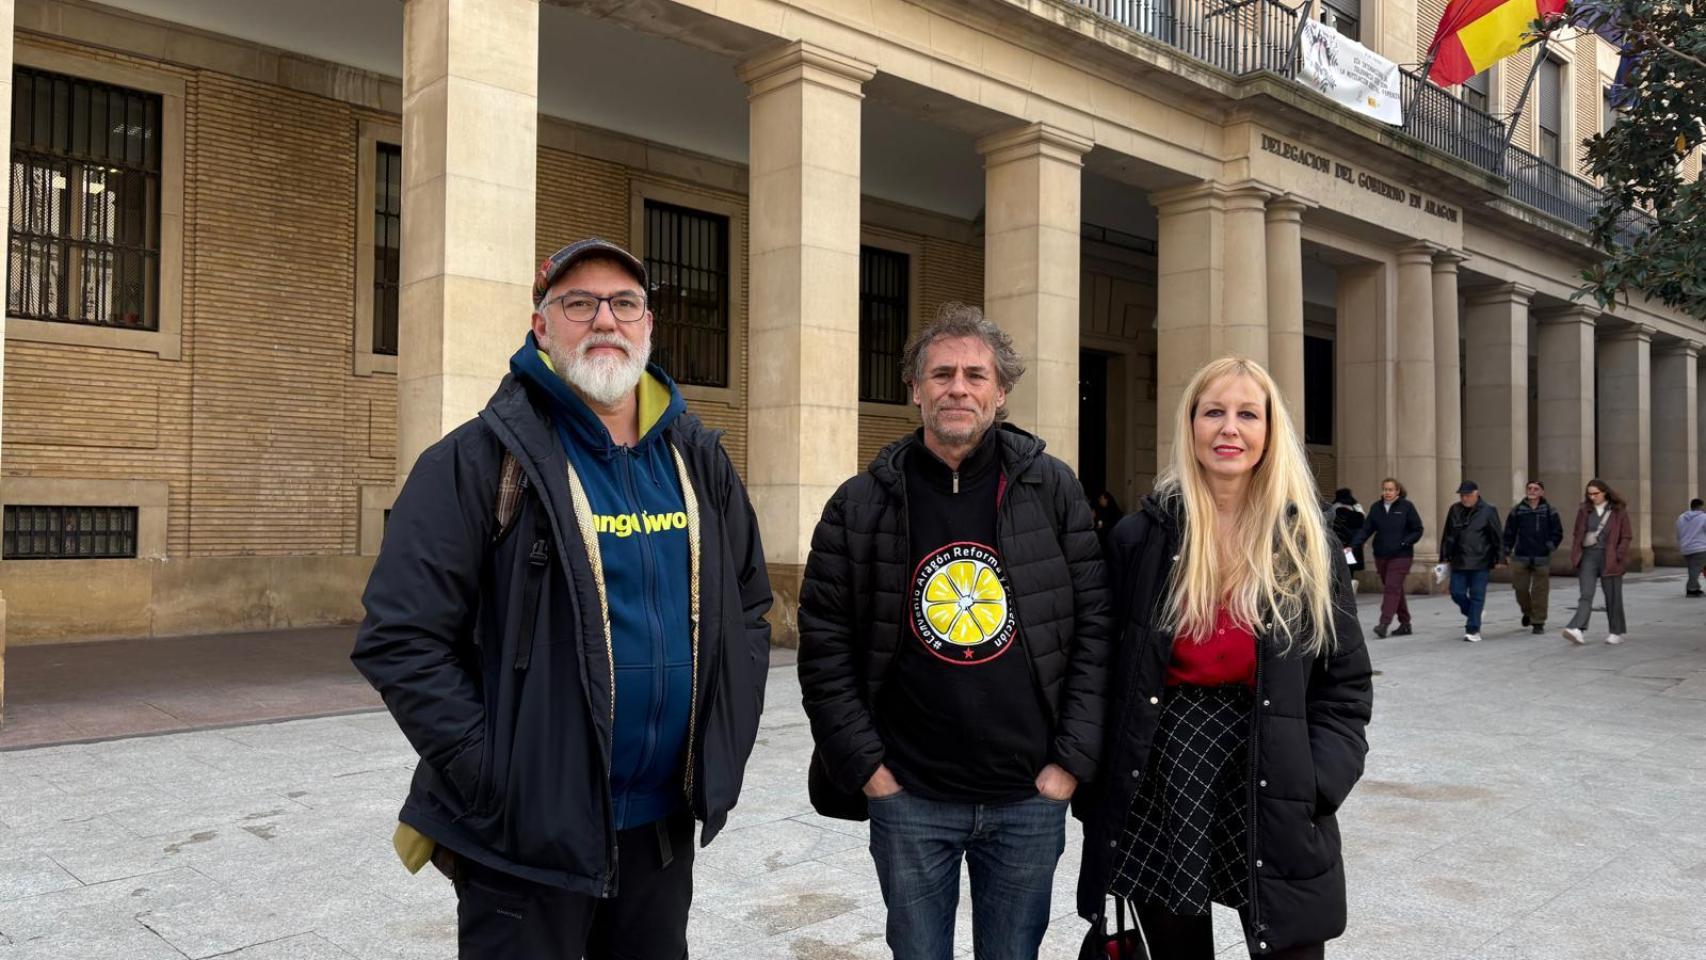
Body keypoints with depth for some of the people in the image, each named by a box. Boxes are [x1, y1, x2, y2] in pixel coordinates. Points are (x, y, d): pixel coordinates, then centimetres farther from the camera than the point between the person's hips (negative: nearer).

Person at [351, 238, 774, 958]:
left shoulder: (697, 460, 6)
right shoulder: (479, 462, -11)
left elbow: (748, 604, 15)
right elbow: (399, 640, -14)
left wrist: (727, 736, 6)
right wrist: (495, 775, -16)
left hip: (667, 823, 5)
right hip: (526, 839, -5)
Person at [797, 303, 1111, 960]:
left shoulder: (1052, 491, -1)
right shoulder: (861, 505, -1)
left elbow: (1095, 626, -1)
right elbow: (824, 648, 0)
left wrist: (1071, 760, -5)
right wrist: (866, 765, -5)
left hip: (1030, 799, 0)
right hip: (907, 800, 0)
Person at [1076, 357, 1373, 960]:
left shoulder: (1310, 546, 2)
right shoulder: (1141, 539, -1)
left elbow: (1346, 684, 4)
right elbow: (1103, 675, 1)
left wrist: (1316, 785, -9)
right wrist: (1099, 793, -4)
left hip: (1273, 806, 0)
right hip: (1156, 802, 0)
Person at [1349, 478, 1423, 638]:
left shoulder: (1406, 507, -3)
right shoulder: (1376, 508, 7)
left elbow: (1417, 530, -1)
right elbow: (1366, 529, 2)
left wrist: (1403, 543, -15)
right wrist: (1353, 545, -12)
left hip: (1401, 556, -5)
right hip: (1381, 555, 5)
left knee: (1392, 588, -13)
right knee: (1395, 589, 12)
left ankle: (1383, 624, -18)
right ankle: (1405, 624, 22)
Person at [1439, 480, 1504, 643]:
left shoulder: (1488, 511, -3)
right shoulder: (1454, 510, 8)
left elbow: (1497, 537, -2)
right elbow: (1447, 536, 13)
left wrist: (1500, 559, -5)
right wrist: (1445, 557, 12)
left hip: (1480, 562, -4)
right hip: (1459, 562, 4)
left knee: (1477, 596, -1)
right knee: (1457, 593, 2)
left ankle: (1473, 630, 5)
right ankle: (1473, 615, 29)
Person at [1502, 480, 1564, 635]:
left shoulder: (1549, 511, 2)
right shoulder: (1517, 510, 4)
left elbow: (1557, 533, 7)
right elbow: (1509, 533, 8)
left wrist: (1550, 546, -7)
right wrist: (1507, 551, 3)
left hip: (1542, 559, -1)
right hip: (1520, 558, 1)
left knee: (1540, 591, -1)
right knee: (1520, 588, 3)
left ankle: (1538, 622, 8)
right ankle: (1527, 612, 30)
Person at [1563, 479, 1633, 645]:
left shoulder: (1619, 510, -1)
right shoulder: (1584, 510, 8)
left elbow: (1626, 536, -2)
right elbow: (1577, 535, 13)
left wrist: (1618, 557, -11)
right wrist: (1575, 557, 6)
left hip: (1609, 557, -2)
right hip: (1588, 556, 2)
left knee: (1612, 596, 6)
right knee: (1586, 595, -8)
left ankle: (1616, 632, 19)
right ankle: (1577, 630, -21)